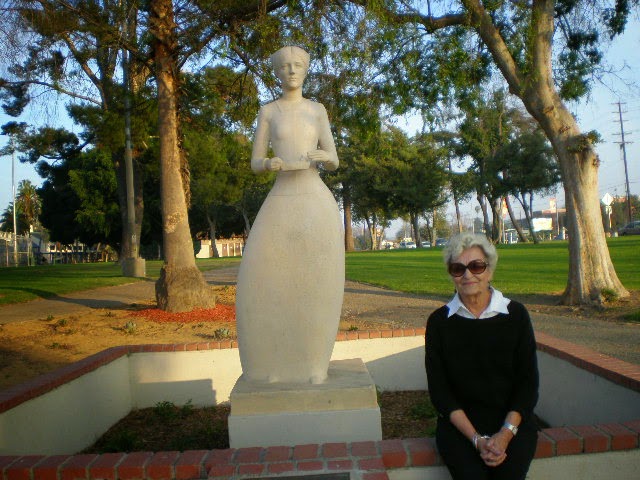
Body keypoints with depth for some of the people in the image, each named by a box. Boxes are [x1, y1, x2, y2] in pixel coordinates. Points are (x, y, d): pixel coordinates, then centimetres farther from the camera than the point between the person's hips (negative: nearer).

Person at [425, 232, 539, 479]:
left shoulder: (516, 314, 2)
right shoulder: (439, 321, 1)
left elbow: (528, 382, 2)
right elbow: (439, 389, -1)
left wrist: (506, 433, -11)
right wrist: (476, 438, -12)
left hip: (512, 420, 1)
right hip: (458, 422, -1)